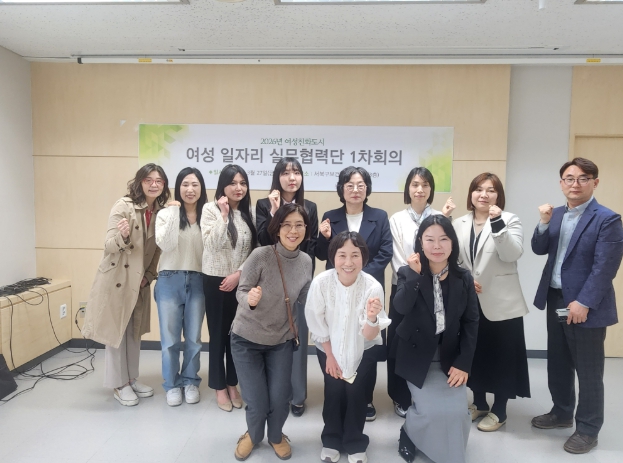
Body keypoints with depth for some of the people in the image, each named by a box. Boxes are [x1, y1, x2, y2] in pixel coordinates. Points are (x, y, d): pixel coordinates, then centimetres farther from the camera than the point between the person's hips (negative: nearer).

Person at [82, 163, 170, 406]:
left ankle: (131, 378, 30)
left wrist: (149, 275, 1)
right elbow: (109, 246, -19)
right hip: (116, 277, -6)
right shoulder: (123, 206, -17)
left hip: (139, 280, 6)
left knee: (134, 330, 16)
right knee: (116, 331, 5)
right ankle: (118, 384, 19)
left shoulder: (161, 211, -1)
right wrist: (122, 236, -40)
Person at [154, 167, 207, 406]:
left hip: (197, 282, 1)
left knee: (193, 337, 11)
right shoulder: (166, 213, -1)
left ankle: (190, 381, 29)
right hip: (170, 281, -1)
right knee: (170, 338, 7)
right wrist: (174, 212, -17)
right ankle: (172, 384, 24)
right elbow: (165, 245, -15)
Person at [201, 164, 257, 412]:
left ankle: (233, 384, 28)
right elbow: (212, 245, -18)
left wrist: (238, 274, -9)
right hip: (215, 280, -3)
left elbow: (255, 249, 1)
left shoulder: (250, 211, 3)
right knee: (218, 334, 8)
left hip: (242, 281, 3)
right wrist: (224, 214, -21)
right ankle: (220, 387, 23)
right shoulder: (210, 209, -7)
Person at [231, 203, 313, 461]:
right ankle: (253, 435, 37)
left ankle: (276, 436, 37)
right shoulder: (260, 256, -22)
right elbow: (241, 292, -18)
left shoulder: (306, 262, -8)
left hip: (282, 341, 3)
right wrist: (250, 300, -36)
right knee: (256, 402, 1)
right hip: (247, 339, -2)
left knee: (280, 398, 2)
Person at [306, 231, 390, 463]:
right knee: (334, 392, 3)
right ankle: (331, 440, 31)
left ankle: (355, 443, 27)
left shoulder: (373, 287, -28)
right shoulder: (320, 282, -27)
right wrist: (330, 355, -5)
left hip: (363, 351, 0)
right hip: (328, 348, 1)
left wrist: (372, 319, -48)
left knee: (356, 393, 1)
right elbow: (316, 323, -12)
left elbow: (369, 336, -27)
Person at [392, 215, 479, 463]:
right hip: (418, 356, -2)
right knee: (432, 410, -13)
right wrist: (415, 275, -36)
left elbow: (471, 323, -2)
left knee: (456, 411, -8)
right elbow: (401, 308, -29)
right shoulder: (408, 273, -11)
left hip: (449, 356, 3)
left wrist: (463, 363, -7)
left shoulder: (464, 278, -5)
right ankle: (408, 432, 22)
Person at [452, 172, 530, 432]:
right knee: (473, 353, 14)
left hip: (500, 302, -4)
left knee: (501, 356, 6)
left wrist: (497, 223, -28)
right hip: (469, 301, 4)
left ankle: (499, 411, 24)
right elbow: (452, 259, 8)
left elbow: (513, 254, -20)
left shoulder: (510, 221, -4)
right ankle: (479, 403, 33)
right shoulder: (459, 224, 7)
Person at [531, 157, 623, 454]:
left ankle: (588, 429, 22)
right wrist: (544, 223, -11)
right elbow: (539, 250, 5)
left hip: (584, 306, -7)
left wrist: (583, 303, -20)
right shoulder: (556, 215, 9)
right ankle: (562, 413, 37)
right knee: (557, 363, 19)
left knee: (588, 371, 6)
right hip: (555, 300, 7)